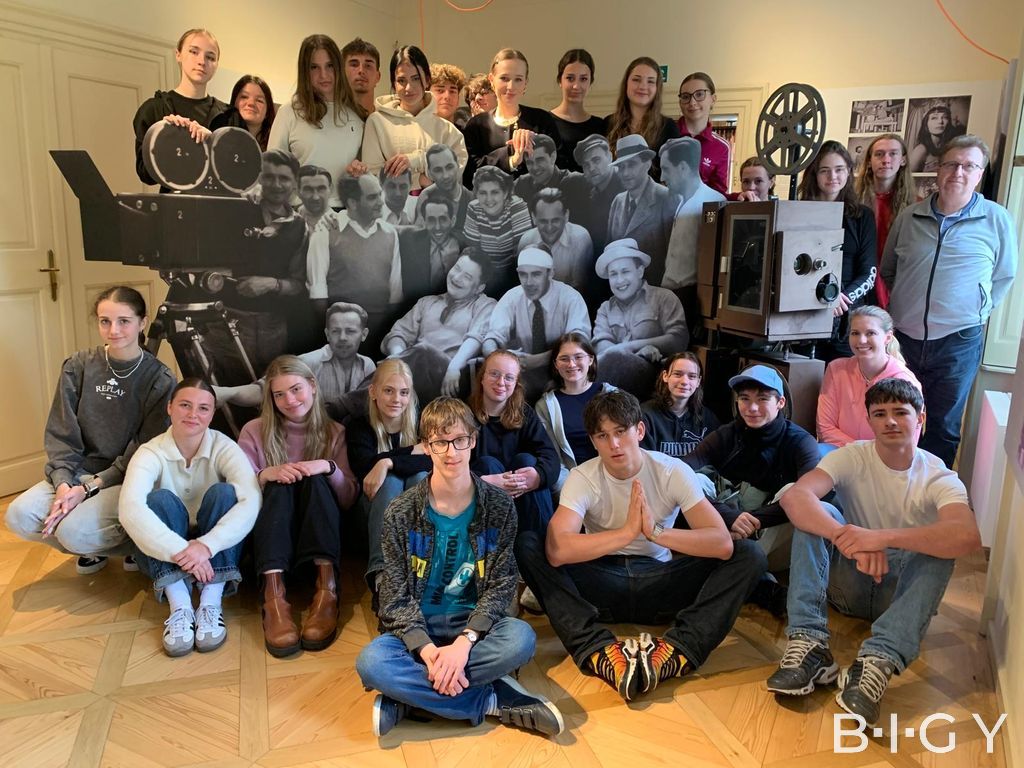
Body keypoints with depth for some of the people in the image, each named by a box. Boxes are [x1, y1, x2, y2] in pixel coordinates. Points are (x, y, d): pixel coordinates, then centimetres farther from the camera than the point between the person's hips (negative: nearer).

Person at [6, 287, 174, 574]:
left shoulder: (160, 379, -10)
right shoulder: (78, 367, 0)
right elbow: (60, 434, 0)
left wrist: (89, 488, -18)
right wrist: (63, 483, -15)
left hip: (129, 480, -5)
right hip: (78, 472, 5)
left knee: (73, 529, -27)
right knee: (18, 516, -17)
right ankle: (92, 547, 9)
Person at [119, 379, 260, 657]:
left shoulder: (224, 448, -12)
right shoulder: (151, 453, -12)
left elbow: (251, 501, -28)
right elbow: (129, 509, -31)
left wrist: (207, 545, -42)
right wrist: (180, 550, -43)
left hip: (217, 553, 0)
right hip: (164, 555, 0)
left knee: (223, 492, -25)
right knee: (160, 498, -26)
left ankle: (211, 603, -29)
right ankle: (179, 606, -32)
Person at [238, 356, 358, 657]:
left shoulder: (334, 432, 9)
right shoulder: (254, 432, 7)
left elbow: (349, 499, 1)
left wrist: (329, 467, -18)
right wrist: (266, 475, -22)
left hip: (318, 536, 0)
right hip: (271, 533, 0)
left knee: (314, 480, -27)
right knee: (280, 484, -28)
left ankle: (327, 587, -40)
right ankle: (274, 594, -47)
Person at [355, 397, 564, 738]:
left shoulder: (498, 506, -5)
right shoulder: (401, 512, -6)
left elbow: (502, 584, -7)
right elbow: (396, 595, -8)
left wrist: (465, 642, -22)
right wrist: (427, 650, -24)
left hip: (473, 623, 0)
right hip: (417, 627, 0)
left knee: (521, 638, -31)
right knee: (370, 662, -31)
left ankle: (410, 699, -18)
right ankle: (494, 700, -19)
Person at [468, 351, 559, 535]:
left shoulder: (525, 414, 4)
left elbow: (550, 456, -11)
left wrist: (539, 475, -34)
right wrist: (484, 481, -37)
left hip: (522, 497, 2)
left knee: (525, 459, -22)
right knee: (487, 463, -25)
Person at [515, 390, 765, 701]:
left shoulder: (672, 471, -9)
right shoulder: (582, 478, -12)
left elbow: (722, 543, -21)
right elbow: (557, 550, -30)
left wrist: (656, 531, -34)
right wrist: (628, 531, -35)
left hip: (660, 584, 1)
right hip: (601, 587, -1)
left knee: (749, 554, -20)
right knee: (527, 544, -25)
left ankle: (676, 651, -37)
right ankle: (600, 652, -38)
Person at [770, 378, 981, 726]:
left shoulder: (939, 478, -10)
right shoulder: (852, 457, -9)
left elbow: (968, 537, -33)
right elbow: (794, 497, -28)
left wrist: (884, 537, -46)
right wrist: (848, 539, -45)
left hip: (904, 590, 0)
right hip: (848, 582, 1)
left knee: (940, 546, -29)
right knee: (817, 514, -25)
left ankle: (878, 662, -41)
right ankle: (809, 644, -33)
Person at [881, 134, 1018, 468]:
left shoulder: (997, 220, -2)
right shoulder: (909, 217, 4)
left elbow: (1004, 276, 7)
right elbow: (887, 271, 16)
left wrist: (976, 312, 2)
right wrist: (900, 308, 10)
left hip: (958, 343, -2)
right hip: (902, 338, 3)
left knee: (943, 428, 9)